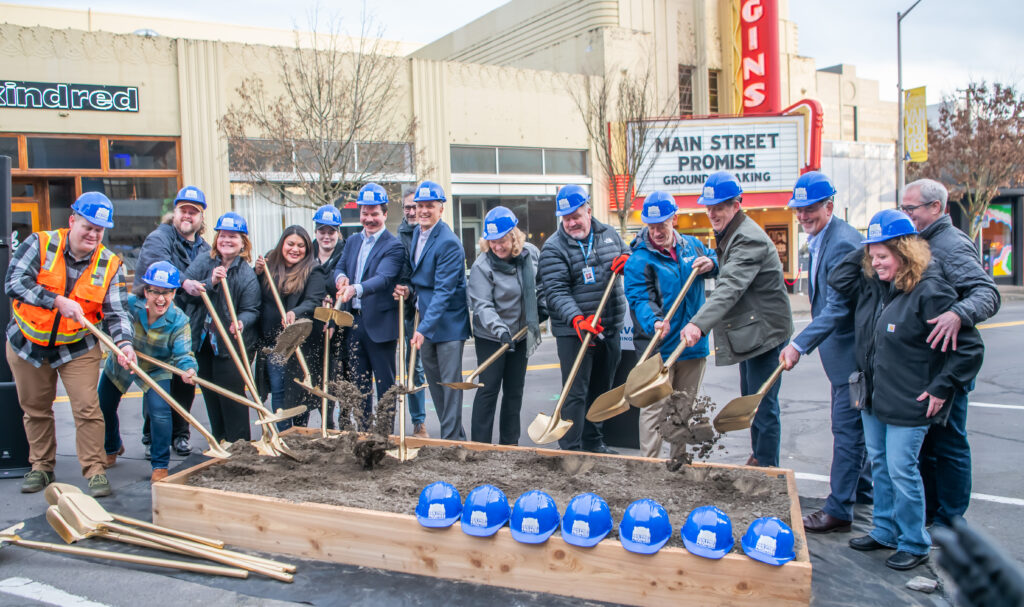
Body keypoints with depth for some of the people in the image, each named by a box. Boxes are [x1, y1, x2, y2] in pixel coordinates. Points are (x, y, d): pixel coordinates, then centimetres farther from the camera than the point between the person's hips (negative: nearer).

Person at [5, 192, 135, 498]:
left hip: (77, 347, -1)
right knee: (35, 408, 14)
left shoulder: (110, 265, -9)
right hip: (28, 343, 1)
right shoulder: (40, 244, -12)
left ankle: (95, 470, 4)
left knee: (87, 408, -8)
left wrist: (123, 342, -32)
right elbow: (14, 282, -23)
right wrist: (58, 302, -34)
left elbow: (116, 311, -14)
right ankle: (41, 466, 32)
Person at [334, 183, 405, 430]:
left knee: (385, 384, 3)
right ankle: (363, 430, 26)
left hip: (380, 324, -6)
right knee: (357, 382, 14)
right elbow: (339, 268, 10)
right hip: (353, 323, 7)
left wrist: (356, 289, -39)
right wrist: (341, 277, -14)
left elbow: (382, 278, -22)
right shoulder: (353, 241, 14)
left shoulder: (394, 246, -8)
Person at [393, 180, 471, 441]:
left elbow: (443, 291, -24)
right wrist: (408, 289, -1)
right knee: (434, 382, 14)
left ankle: (452, 439, 6)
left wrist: (424, 328, -30)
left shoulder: (449, 243, -19)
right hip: (424, 319, 9)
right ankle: (456, 436, 26)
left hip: (448, 322, -9)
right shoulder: (415, 234, 8)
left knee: (450, 383, -4)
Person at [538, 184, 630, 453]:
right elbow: (556, 292, -18)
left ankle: (593, 441, 31)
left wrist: (626, 260, -3)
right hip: (574, 332, -6)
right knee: (575, 392, -5)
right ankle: (570, 449, 3)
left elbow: (629, 255, 23)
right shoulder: (553, 248, -9)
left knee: (601, 390, 16)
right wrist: (577, 319, -33)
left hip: (610, 328, 6)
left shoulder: (609, 234, 8)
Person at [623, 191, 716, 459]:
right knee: (655, 408, -4)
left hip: (693, 344, 5)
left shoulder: (692, 245, 8)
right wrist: (654, 323, -37)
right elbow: (640, 299, -18)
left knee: (684, 408, 16)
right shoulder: (639, 259, -9)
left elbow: (716, 261, 23)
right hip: (659, 346, -5)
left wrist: (711, 264, -2)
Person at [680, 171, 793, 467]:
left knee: (763, 404, -4)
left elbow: (731, 287, -38)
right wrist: (711, 265, 7)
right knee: (749, 399, 20)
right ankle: (756, 458, 35)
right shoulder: (729, 234, 10)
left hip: (765, 331, -11)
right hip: (748, 330, 11)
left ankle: (767, 469, 8)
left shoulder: (749, 239, -23)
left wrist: (699, 323, -49)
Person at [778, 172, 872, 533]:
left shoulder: (842, 242, -22)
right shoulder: (820, 239, 10)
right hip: (845, 351, 11)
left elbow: (838, 307, -28)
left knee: (847, 428, -4)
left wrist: (800, 345, -31)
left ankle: (839, 510, 4)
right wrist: (803, 343, 15)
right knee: (855, 425, 21)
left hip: (849, 350, -10)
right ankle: (861, 488, 36)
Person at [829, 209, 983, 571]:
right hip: (873, 397, 8)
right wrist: (864, 251, 4)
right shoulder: (872, 285, 2)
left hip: (909, 404, -8)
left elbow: (970, 347, -16)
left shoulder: (930, 291, -19)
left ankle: (915, 544, 19)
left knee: (901, 470, 0)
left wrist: (942, 388, -15)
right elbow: (837, 281, 16)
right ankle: (885, 531, 33)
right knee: (878, 464, 17)